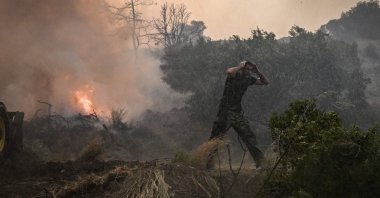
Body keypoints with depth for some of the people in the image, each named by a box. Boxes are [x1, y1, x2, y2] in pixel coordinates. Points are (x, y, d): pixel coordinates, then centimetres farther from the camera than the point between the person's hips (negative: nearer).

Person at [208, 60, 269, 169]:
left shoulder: (249, 79, 9)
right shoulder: (235, 75, -9)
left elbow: (265, 82, 16)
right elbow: (229, 71, -35)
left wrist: (258, 72, 1)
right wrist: (239, 67, -20)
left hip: (238, 112, 6)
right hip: (226, 111, -6)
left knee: (249, 137, 7)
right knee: (216, 137, -7)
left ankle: (259, 161, 12)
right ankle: (208, 160, -5)